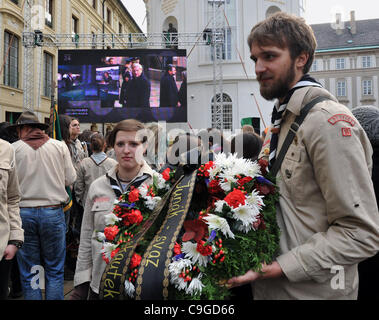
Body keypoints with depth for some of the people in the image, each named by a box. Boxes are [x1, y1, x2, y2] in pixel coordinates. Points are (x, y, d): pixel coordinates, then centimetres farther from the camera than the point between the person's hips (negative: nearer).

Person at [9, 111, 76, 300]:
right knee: (55, 270, 12)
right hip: (53, 212, 0)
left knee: (28, 272, 12)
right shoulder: (60, 146, -2)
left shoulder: (14, 149, -4)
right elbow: (71, 179, 2)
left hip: (23, 212, 0)